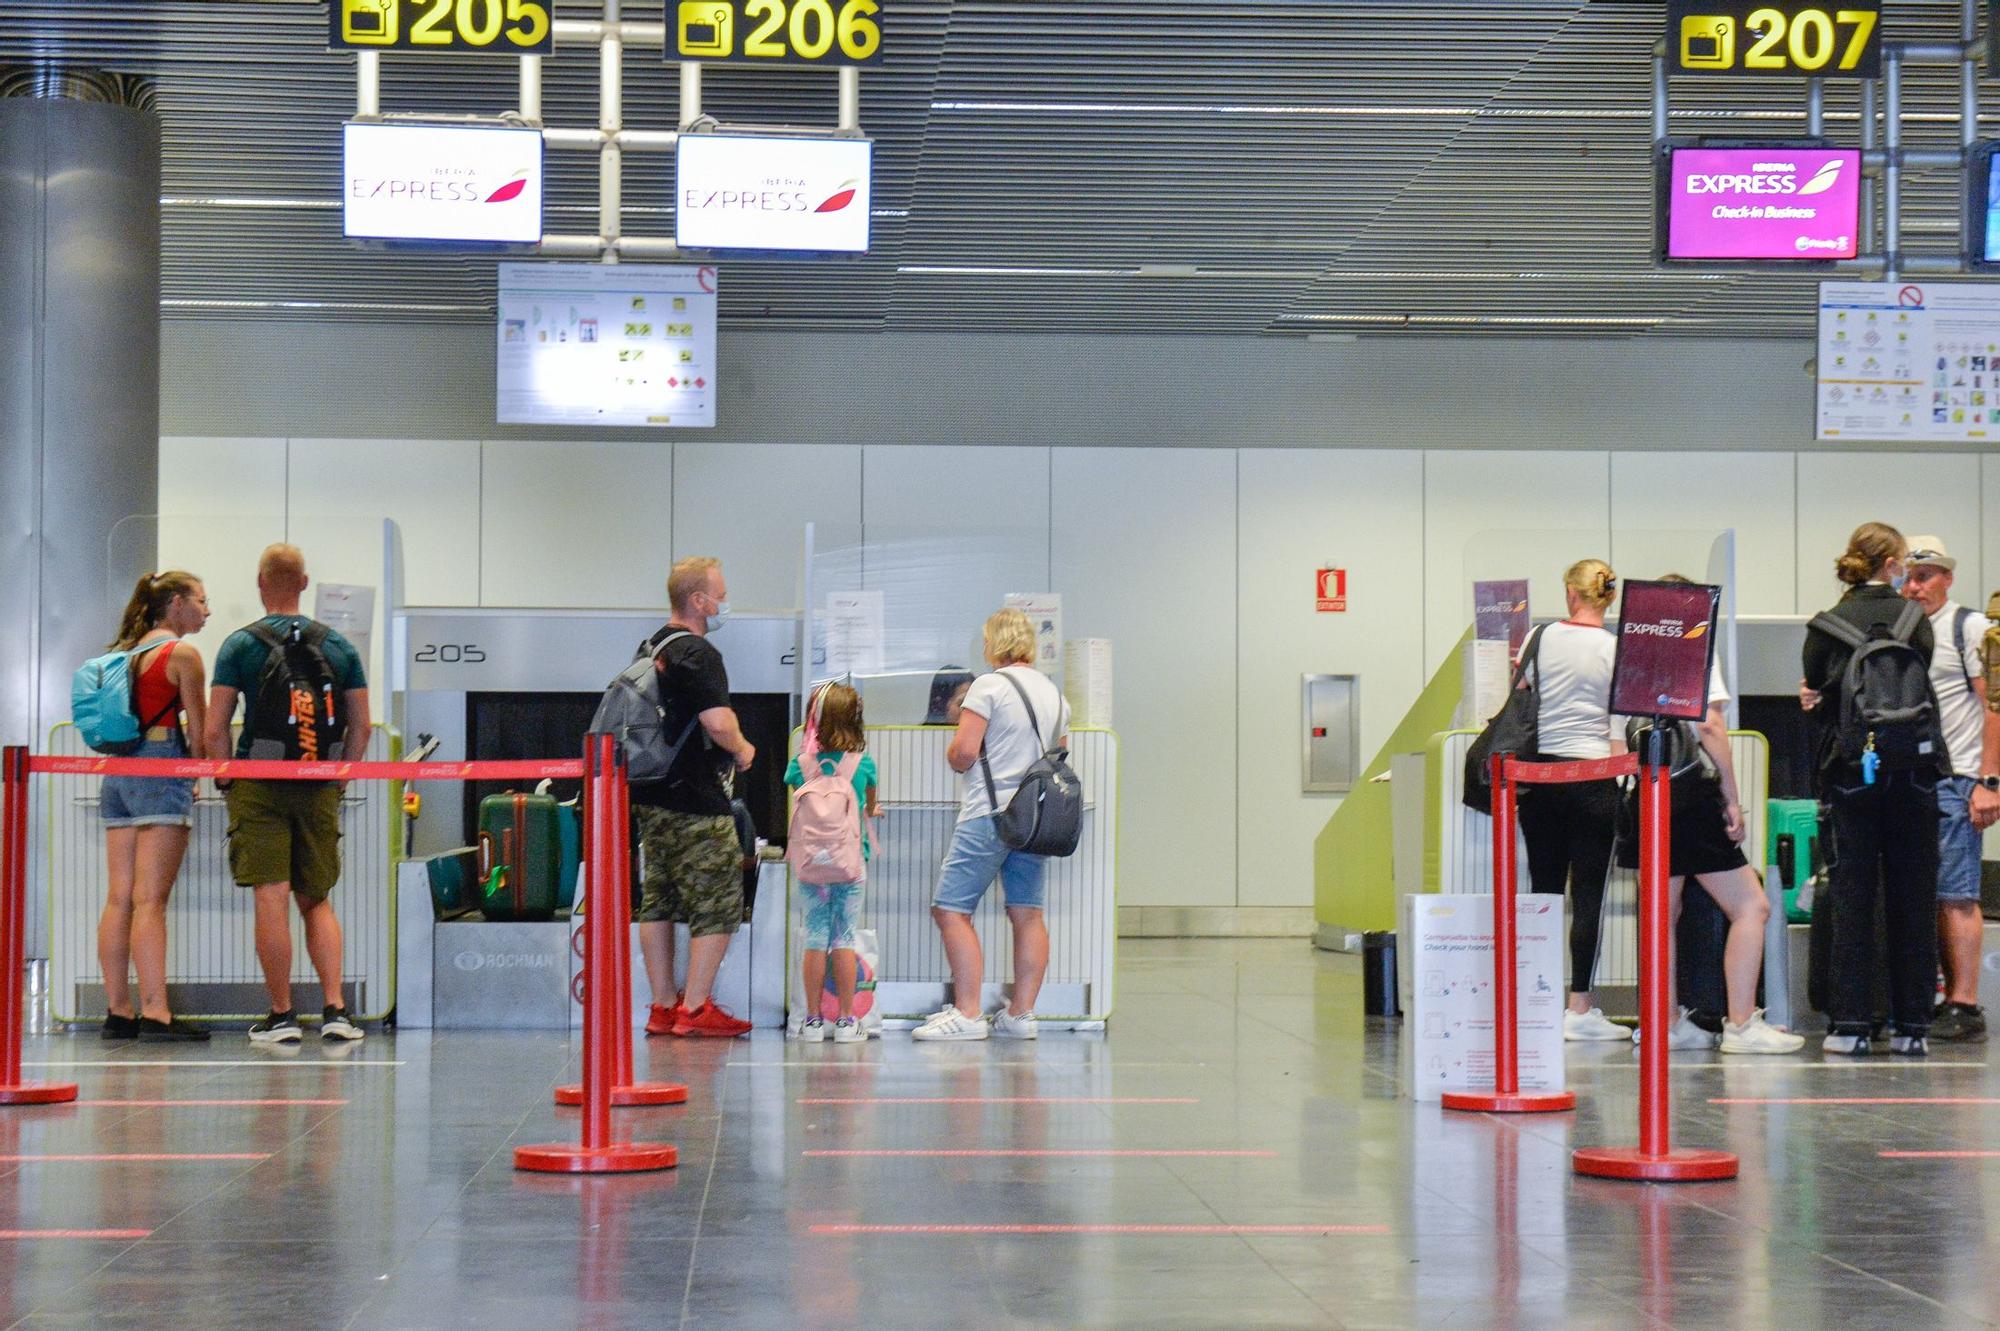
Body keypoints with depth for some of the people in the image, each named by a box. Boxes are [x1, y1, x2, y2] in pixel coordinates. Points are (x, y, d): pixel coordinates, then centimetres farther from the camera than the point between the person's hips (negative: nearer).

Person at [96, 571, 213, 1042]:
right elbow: (198, 731, -5)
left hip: (117, 772, 7)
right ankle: (155, 1012, -12)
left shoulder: (125, 652, 15)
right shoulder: (182, 655, -6)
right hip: (160, 770, -7)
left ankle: (118, 1009, 7)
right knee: (150, 898, -11)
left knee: (119, 898, 6)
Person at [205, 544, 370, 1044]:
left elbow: (215, 729, -6)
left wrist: (225, 781, 7)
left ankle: (281, 1015, 2)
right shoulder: (338, 646, 7)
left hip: (259, 786, -3)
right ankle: (335, 1009, 1)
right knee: (316, 901, 12)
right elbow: (361, 726, 7)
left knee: (271, 900, -1)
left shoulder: (241, 644, -2)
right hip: (319, 792, 3)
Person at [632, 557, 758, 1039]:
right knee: (718, 905, -2)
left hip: (650, 795, 9)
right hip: (697, 802, -9)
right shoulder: (697, 653, -15)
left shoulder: (650, 649, 14)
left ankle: (663, 1007, 15)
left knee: (657, 903, 11)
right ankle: (696, 1007, -4)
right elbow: (718, 722, -26)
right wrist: (742, 750, -5)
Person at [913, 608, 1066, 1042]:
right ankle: (1020, 1014, 8)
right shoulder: (1054, 692, 14)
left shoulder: (989, 685, -9)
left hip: (990, 814, -8)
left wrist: (952, 754, 7)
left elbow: (963, 751, -14)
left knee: (951, 910, -4)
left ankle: (967, 1014, -10)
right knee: (1027, 913, 8)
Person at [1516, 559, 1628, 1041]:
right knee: (1588, 894, -1)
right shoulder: (1614, 649, -4)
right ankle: (1579, 1009, -2)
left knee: (1543, 888, 9)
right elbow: (1618, 727, -5)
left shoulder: (1542, 638, 4)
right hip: (1591, 776, -3)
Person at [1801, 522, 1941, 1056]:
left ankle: (1851, 1022, -1)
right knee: (1912, 897, 6)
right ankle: (1913, 1023, 7)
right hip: (1913, 772, 0)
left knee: (1851, 896, 2)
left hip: (1849, 772, 0)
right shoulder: (1917, 622, -1)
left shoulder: (1826, 626, -2)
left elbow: (1816, 698, 3)